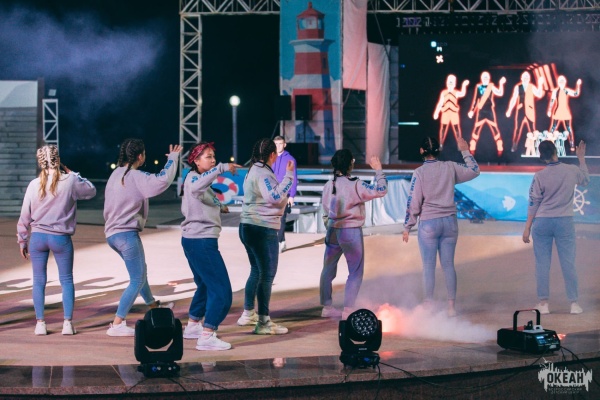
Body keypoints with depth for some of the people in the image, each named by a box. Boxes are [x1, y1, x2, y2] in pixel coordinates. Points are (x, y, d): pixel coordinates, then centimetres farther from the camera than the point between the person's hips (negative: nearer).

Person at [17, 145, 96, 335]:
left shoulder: (34, 185, -4)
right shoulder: (70, 182, -9)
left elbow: (25, 216, 2)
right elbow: (91, 191, 10)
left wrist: (22, 240, 13)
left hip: (38, 237, 1)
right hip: (61, 238, -1)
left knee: (39, 281, 10)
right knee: (66, 280, 10)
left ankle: (40, 323, 9)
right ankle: (68, 323, 6)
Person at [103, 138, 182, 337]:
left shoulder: (116, 174, 10)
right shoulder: (135, 177, -16)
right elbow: (163, 180, -27)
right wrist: (173, 158, -13)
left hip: (112, 233, 9)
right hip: (127, 234, -9)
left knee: (140, 270, 27)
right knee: (137, 280, -4)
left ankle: (154, 306, 46)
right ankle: (117, 324, -8)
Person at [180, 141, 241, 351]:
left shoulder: (199, 179, 17)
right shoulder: (193, 177, -13)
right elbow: (196, 187, -39)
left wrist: (219, 207, 19)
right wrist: (221, 168, -40)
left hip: (196, 241, 11)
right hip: (201, 241, -11)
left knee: (206, 285, 25)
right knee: (221, 291, -11)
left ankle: (192, 326, 36)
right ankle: (206, 337, -13)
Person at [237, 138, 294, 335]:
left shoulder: (253, 171, 16)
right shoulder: (263, 173, -15)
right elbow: (275, 196, -26)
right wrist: (289, 176, -23)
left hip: (248, 227, 10)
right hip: (263, 229, -10)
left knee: (257, 271, 20)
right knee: (267, 274, -5)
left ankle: (248, 313, 27)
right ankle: (263, 322, -4)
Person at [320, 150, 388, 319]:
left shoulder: (328, 185, 3)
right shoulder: (355, 186, -17)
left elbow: (325, 213, 11)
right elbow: (380, 190, -17)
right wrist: (378, 170, -6)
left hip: (332, 231, 6)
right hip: (351, 232, -6)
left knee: (328, 270, 16)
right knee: (355, 272, 6)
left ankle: (326, 307, 22)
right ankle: (348, 310, 2)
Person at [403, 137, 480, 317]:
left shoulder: (419, 173, -8)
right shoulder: (450, 167, 1)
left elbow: (413, 202, -8)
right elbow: (474, 171, 16)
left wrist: (407, 227, -2)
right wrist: (465, 151, 28)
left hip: (428, 223, -3)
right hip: (449, 221, 3)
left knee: (428, 266, 2)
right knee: (448, 265, 8)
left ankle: (429, 306, 4)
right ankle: (451, 306, 9)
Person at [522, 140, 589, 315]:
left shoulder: (540, 176, -7)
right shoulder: (571, 171, -2)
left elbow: (533, 203, -5)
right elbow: (586, 181, 21)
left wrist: (527, 227, 1)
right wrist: (581, 158, 29)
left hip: (542, 222, -1)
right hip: (564, 222, 1)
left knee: (542, 263, 4)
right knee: (568, 263, 4)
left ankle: (543, 303, 3)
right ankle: (574, 303, 5)